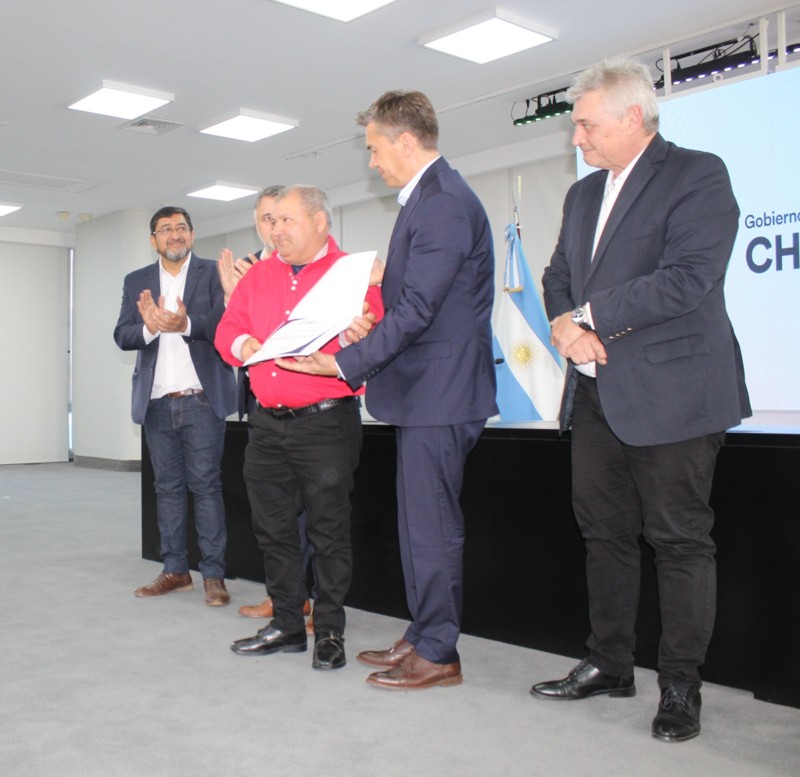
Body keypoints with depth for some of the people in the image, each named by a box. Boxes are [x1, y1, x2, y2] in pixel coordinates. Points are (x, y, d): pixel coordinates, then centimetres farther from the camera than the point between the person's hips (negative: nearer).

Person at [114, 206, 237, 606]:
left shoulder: (214, 273, 3)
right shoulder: (136, 282, 13)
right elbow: (122, 336, 2)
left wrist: (185, 324, -28)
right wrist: (150, 327, -19)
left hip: (202, 400, -4)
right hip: (157, 403, 4)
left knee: (206, 486, -2)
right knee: (167, 487, 10)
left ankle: (213, 575, 3)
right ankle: (175, 570, 19)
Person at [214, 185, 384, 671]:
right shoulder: (258, 276, 15)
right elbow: (228, 327, 16)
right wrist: (242, 344, -5)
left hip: (327, 422, -6)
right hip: (268, 424, 6)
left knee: (329, 530, -1)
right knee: (274, 529, 12)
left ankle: (330, 633, 13)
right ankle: (288, 626, 26)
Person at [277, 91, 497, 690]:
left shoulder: (443, 203, -17)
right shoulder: (431, 197, 17)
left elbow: (416, 308, -22)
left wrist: (345, 363, -20)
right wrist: (363, 352, 9)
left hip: (437, 392, -11)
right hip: (424, 391, 11)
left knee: (431, 525, -1)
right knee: (420, 522, 16)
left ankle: (437, 654, 12)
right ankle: (423, 637, 28)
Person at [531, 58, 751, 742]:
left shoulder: (697, 175, -6)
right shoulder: (584, 194, 18)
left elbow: (688, 278, -19)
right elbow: (558, 277, 17)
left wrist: (589, 317, -14)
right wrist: (565, 323, -6)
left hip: (671, 393, -7)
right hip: (597, 395, 8)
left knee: (680, 539, 1)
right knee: (604, 532, 12)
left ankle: (681, 686, 13)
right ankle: (609, 665, 26)